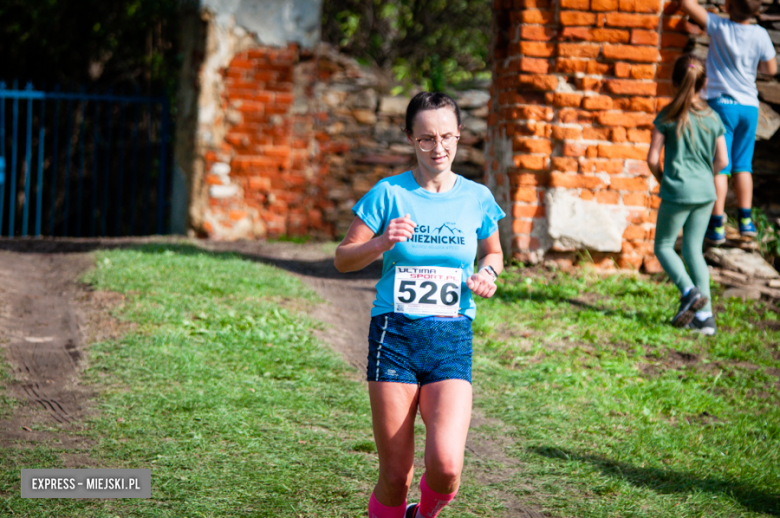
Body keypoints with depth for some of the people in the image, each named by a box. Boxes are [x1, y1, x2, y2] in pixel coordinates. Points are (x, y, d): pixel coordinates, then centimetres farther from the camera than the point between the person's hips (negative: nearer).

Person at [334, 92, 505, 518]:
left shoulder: (476, 198, 6)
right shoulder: (389, 194, 0)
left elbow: (493, 252, 23)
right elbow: (342, 259, 3)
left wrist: (487, 273, 1)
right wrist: (382, 243, -16)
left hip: (451, 339, 1)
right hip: (394, 335, -1)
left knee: (446, 465, -16)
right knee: (396, 474, -2)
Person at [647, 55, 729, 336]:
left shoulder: (668, 116, -8)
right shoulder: (712, 118, 2)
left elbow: (652, 159, -8)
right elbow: (722, 160, 3)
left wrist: (663, 180, 10)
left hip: (677, 192, -4)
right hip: (705, 193, 4)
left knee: (663, 245, 11)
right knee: (694, 249, 12)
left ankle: (690, 291, -12)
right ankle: (705, 315, 5)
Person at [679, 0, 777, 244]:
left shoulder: (719, 27, -13)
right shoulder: (760, 35, -5)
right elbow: (771, 69, 8)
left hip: (721, 103, -3)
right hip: (749, 106, 3)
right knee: (743, 165, 14)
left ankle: (717, 226, -4)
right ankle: (745, 220, 16)